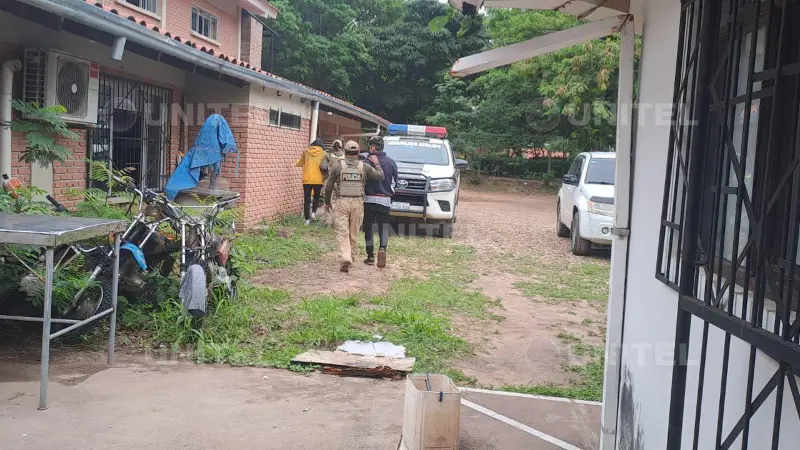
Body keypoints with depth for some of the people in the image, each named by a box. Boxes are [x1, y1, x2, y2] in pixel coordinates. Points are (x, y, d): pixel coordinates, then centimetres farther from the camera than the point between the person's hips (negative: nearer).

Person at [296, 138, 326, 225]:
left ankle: (307, 219, 5)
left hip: (307, 179, 1)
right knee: (316, 197, 22)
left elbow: (299, 164, 15)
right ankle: (313, 212, 7)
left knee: (307, 199, 6)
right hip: (318, 180, -1)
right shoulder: (323, 153, 0)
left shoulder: (306, 152, 5)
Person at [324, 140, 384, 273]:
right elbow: (380, 176, 6)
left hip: (341, 202, -2)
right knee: (354, 233, 12)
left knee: (342, 233, -4)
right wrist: (376, 163, 21)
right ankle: (351, 257, 21)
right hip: (358, 203, 2)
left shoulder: (337, 166, 1)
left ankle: (345, 259, -19)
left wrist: (327, 202, 16)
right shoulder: (364, 166, 3)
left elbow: (328, 186, 3)